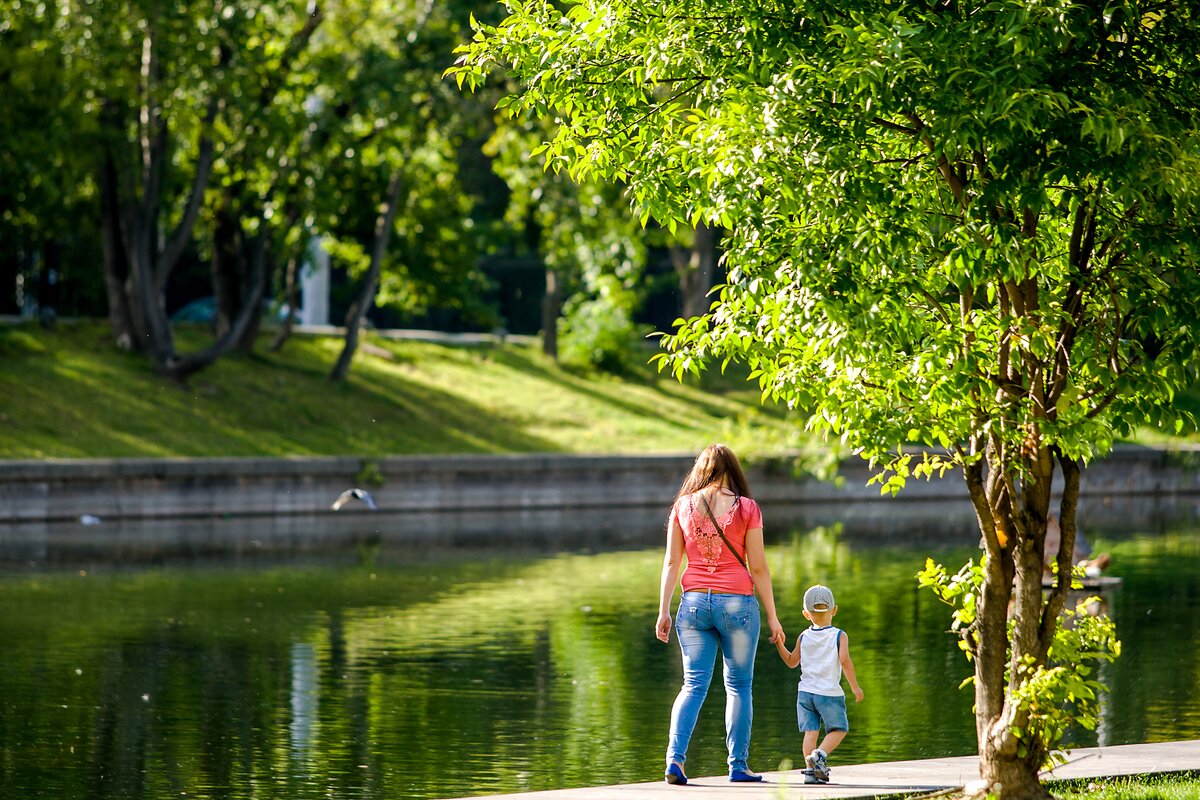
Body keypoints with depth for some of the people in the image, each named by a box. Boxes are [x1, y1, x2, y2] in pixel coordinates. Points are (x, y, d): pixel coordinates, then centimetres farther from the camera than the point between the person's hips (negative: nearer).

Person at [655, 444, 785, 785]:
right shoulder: (746, 508, -2)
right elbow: (758, 568, -3)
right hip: (737, 603, -2)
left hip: (694, 602, 2)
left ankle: (675, 757, -14)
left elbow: (671, 562, 4)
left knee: (693, 684, 3)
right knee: (739, 686, 8)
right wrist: (772, 616, 3)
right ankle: (738, 765, 8)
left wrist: (664, 611, 7)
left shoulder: (683, 506, 5)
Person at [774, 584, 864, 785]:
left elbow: (792, 662, 13)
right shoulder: (839, 636, -5)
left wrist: (779, 644, 23)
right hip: (830, 693, -3)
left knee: (810, 731, 5)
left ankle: (811, 769, -5)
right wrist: (855, 687, -9)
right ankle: (820, 754, -15)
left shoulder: (803, 637, 5)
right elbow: (845, 660, -16)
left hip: (805, 692, 3)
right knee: (839, 729, 8)